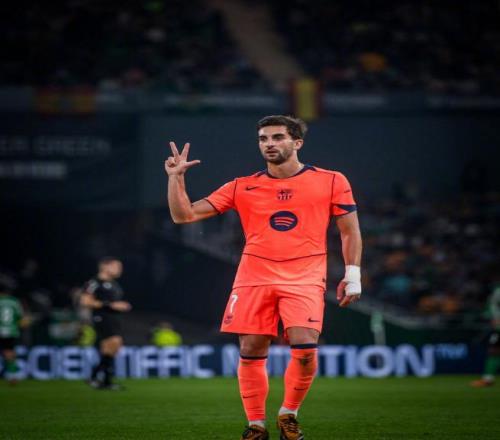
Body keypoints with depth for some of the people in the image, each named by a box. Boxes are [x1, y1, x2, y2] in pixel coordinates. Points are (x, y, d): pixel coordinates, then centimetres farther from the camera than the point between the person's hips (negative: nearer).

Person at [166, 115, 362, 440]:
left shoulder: (331, 181, 4)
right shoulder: (242, 188, 8)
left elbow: (350, 231, 9)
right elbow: (184, 215, 9)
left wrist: (352, 274, 1)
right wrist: (176, 178, -4)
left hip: (304, 278, -2)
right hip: (254, 278, 2)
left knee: (305, 349, -18)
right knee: (251, 351, -3)